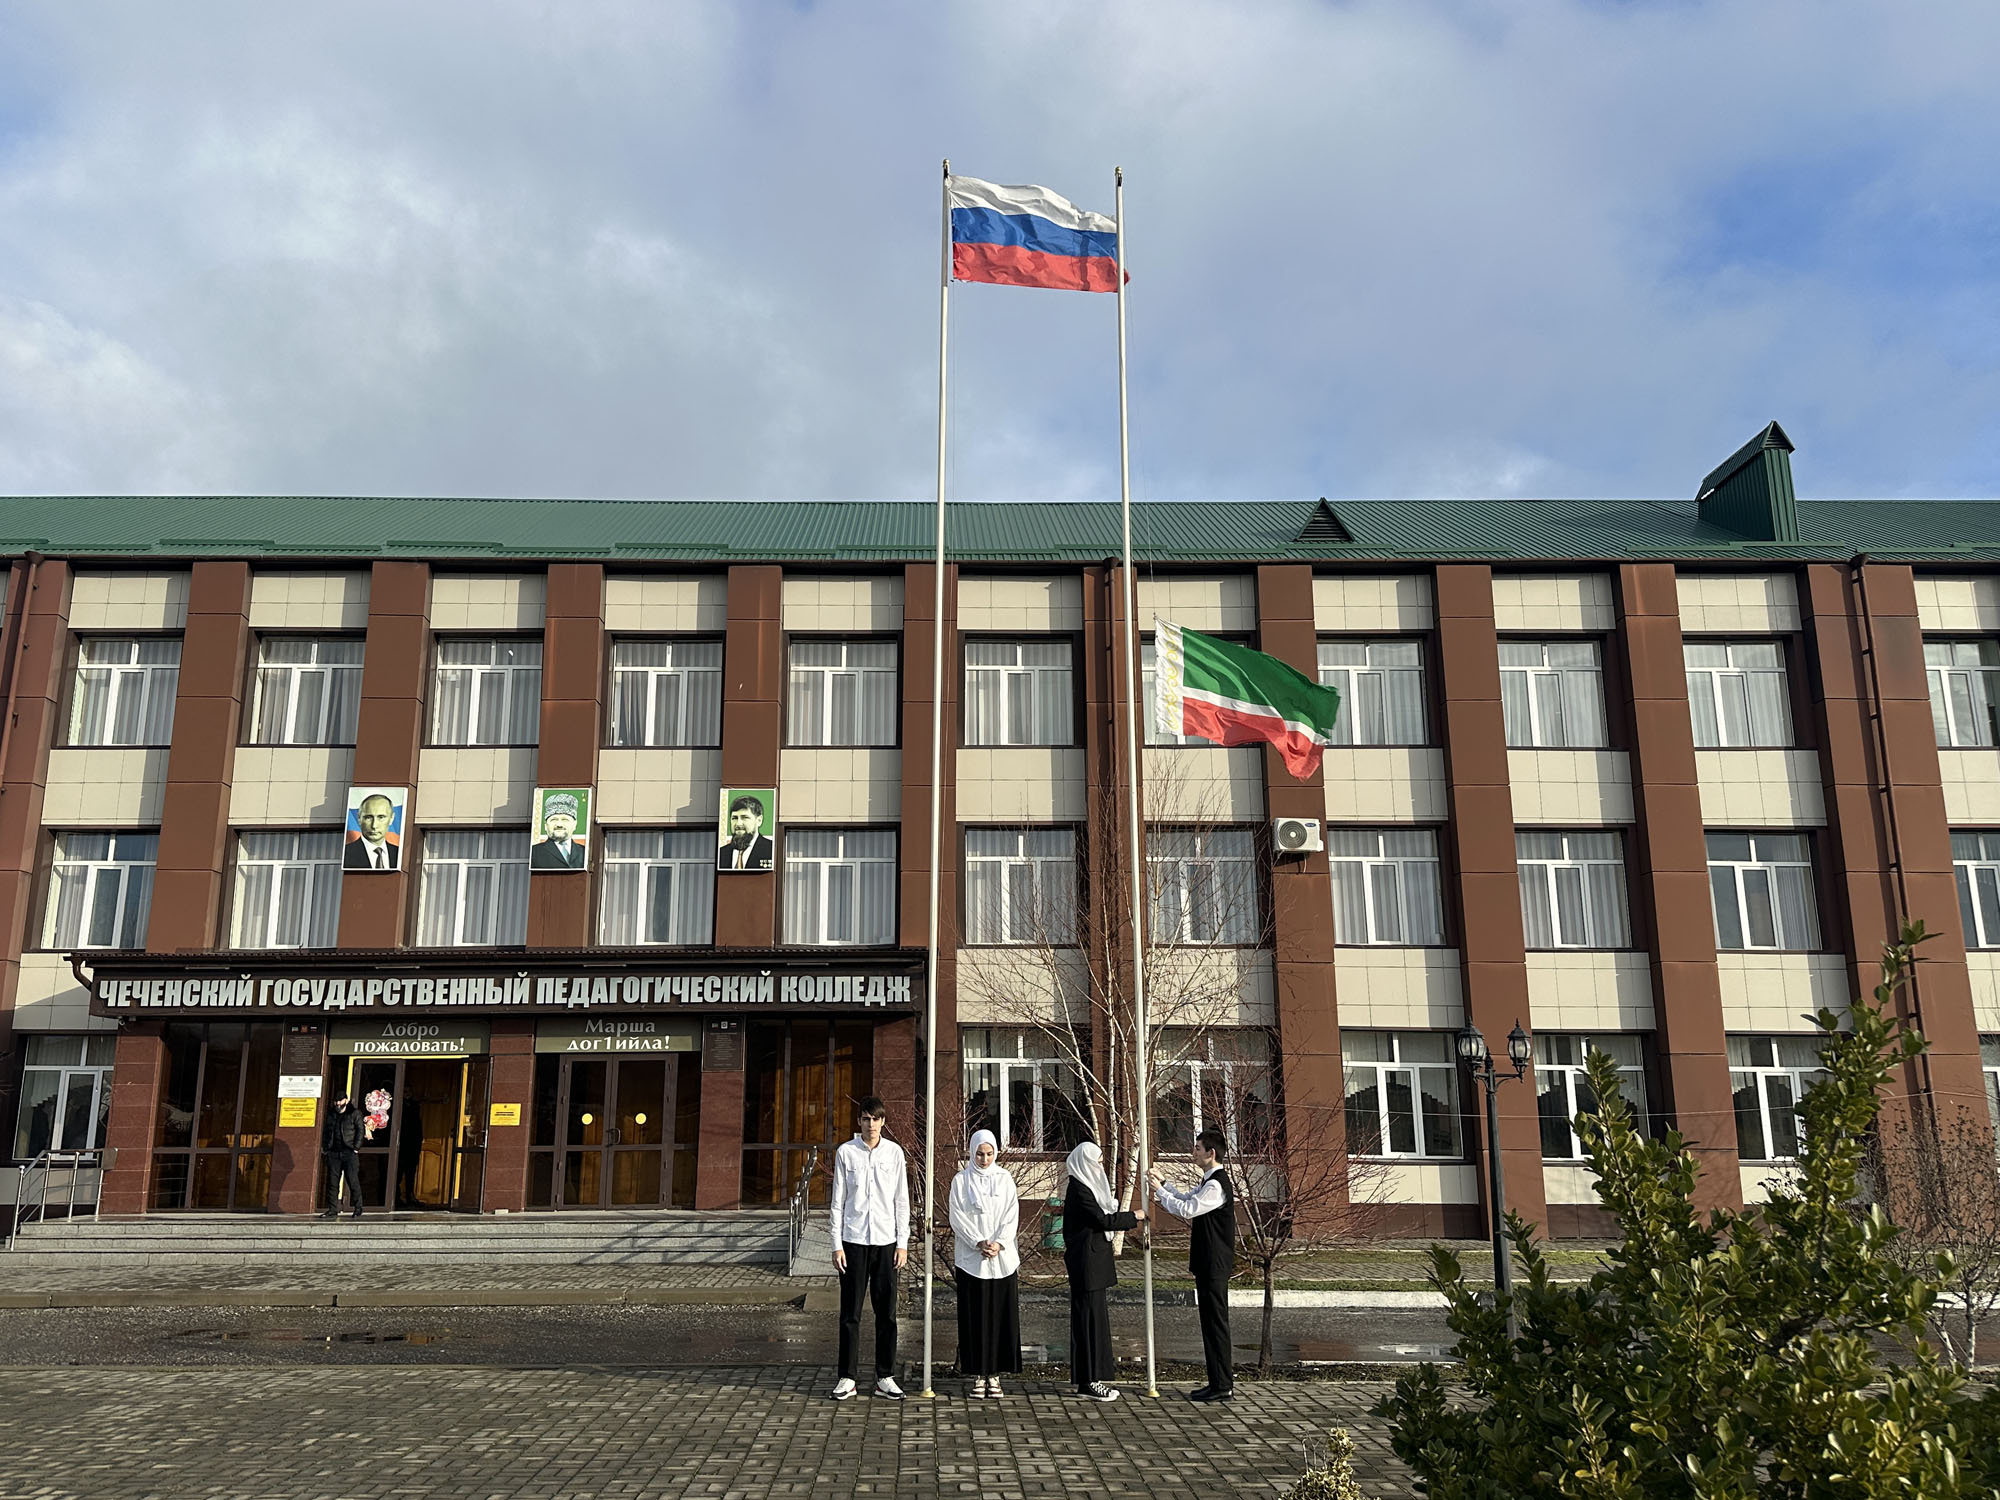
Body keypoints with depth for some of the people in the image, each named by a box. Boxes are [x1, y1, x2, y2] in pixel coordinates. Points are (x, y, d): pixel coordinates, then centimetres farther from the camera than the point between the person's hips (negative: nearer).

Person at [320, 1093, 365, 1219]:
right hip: (333, 1153, 5)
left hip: (349, 1153, -5)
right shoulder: (331, 1114, 17)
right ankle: (333, 1210, 7)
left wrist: (356, 1148, -10)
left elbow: (360, 1131, -2)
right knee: (332, 1181, 2)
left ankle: (357, 1209, 3)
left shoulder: (355, 1114, 3)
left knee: (353, 1181, -5)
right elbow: (326, 1131, 20)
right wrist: (324, 1147, 9)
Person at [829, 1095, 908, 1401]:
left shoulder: (894, 1152, 4)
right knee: (850, 1312, 2)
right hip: (853, 1241, -1)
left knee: (887, 1312, 4)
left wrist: (902, 1243, 2)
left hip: (886, 1241, 1)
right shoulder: (845, 1152, 1)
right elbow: (838, 1201, 2)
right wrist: (836, 1245, -3)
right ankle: (847, 1377, 11)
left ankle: (885, 1377, 13)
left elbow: (901, 1201, 7)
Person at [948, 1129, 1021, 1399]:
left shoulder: (1005, 1179, 8)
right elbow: (957, 1217, -3)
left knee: (1001, 1315, 1)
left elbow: (1012, 1216, 3)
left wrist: (998, 1243, -11)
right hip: (970, 1258, -1)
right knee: (975, 1316, 0)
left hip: (1003, 1258, 1)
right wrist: (979, 1243, -13)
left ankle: (996, 1373, 8)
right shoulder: (961, 1181, 3)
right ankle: (978, 1374, 6)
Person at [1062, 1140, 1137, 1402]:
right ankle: (1088, 1381, -1)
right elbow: (1102, 1220, -19)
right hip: (1086, 1261, -10)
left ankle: (1093, 1376, 20)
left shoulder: (1089, 1186, 14)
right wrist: (1133, 1216, -11)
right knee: (1090, 1316, -6)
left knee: (1096, 1314, 13)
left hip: (1095, 1259, 10)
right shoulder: (1079, 1191, -16)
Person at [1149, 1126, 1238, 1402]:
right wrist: (1164, 1182, 15)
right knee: (1212, 1321, 14)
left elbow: (1186, 1210, -24)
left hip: (1214, 1265, -10)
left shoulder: (1217, 1185, -19)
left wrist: (1159, 1189, -14)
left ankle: (1221, 1386, 2)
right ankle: (1222, 1381, 21)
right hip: (1209, 1263, 10)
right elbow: (1187, 1201, 24)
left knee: (1215, 1322, -4)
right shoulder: (1210, 1181, 14)